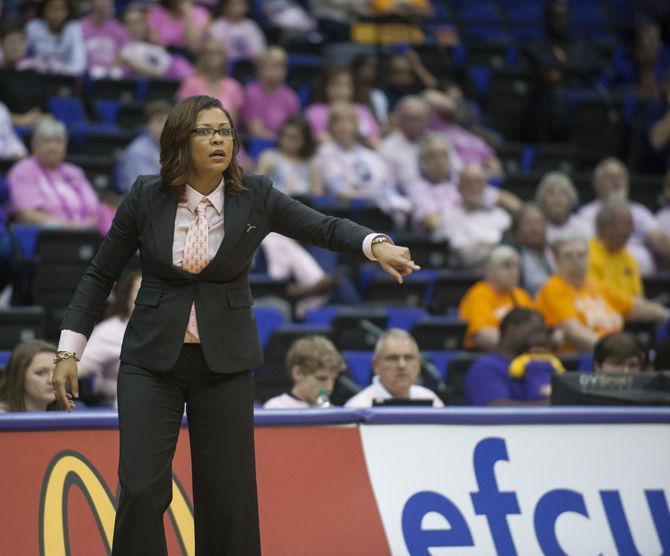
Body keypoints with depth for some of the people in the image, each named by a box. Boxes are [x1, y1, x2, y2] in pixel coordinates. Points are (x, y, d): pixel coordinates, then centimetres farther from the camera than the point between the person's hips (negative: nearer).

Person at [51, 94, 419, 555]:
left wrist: (377, 244, -34)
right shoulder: (146, 198, -6)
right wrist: (69, 351, -1)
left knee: (228, 495, 1)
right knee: (141, 489, -10)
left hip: (225, 362, 1)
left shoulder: (255, 197, -6)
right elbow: (100, 275, 3)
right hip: (152, 360, -1)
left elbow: (326, 227, -13)